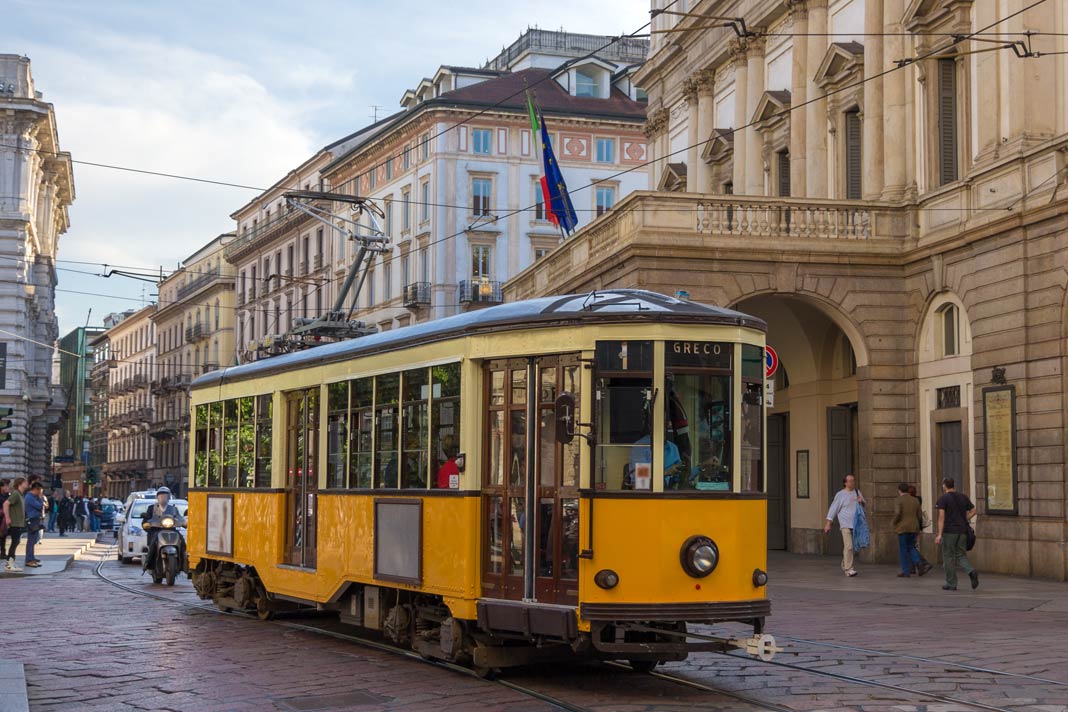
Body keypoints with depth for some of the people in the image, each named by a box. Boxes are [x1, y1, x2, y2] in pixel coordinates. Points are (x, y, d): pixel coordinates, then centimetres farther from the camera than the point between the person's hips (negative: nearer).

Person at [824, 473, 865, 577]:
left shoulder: (857, 492, 9)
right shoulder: (840, 495, -6)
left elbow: (863, 505, 19)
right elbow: (833, 509, -4)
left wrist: (861, 501, -5)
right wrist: (828, 523, -7)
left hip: (855, 523, 5)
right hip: (845, 524, -5)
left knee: (849, 547, 13)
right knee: (849, 546, -15)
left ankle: (844, 565, 30)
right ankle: (849, 569, -15)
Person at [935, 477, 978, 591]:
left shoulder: (943, 498, -6)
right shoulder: (963, 497, 10)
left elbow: (941, 516, -13)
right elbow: (973, 511, 11)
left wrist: (939, 534, -15)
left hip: (949, 531, -5)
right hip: (963, 531, 5)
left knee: (948, 557, 5)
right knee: (961, 555, 12)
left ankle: (951, 584, 9)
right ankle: (971, 571, -16)